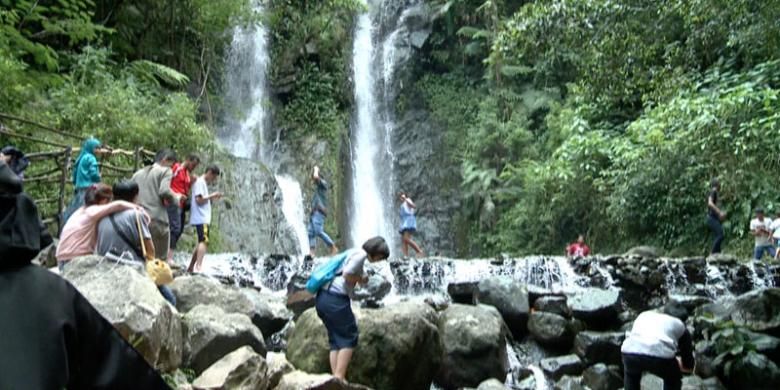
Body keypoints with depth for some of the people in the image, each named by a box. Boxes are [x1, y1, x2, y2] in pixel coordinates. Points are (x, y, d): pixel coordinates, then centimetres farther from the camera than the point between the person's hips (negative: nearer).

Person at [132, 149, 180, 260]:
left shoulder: (138, 173, 22)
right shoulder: (165, 171, 3)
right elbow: (164, 191, -13)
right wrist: (177, 198, 3)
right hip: (157, 220, -6)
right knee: (160, 258, 0)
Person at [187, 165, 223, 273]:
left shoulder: (203, 183, 22)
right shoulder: (200, 182, -8)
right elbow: (199, 200, -17)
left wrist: (212, 198, 11)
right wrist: (211, 196, -9)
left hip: (203, 218, 11)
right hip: (201, 218, -11)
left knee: (201, 242, 13)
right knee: (204, 241, -20)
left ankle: (190, 268, 18)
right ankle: (198, 267, -29)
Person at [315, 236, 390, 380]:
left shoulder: (353, 252, 23)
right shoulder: (361, 254, -7)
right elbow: (347, 275, -17)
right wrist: (361, 279, 0)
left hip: (322, 297, 9)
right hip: (336, 299, -9)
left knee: (336, 340, 11)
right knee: (349, 337, 0)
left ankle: (336, 379, 6)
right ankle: (339, 378, -5)